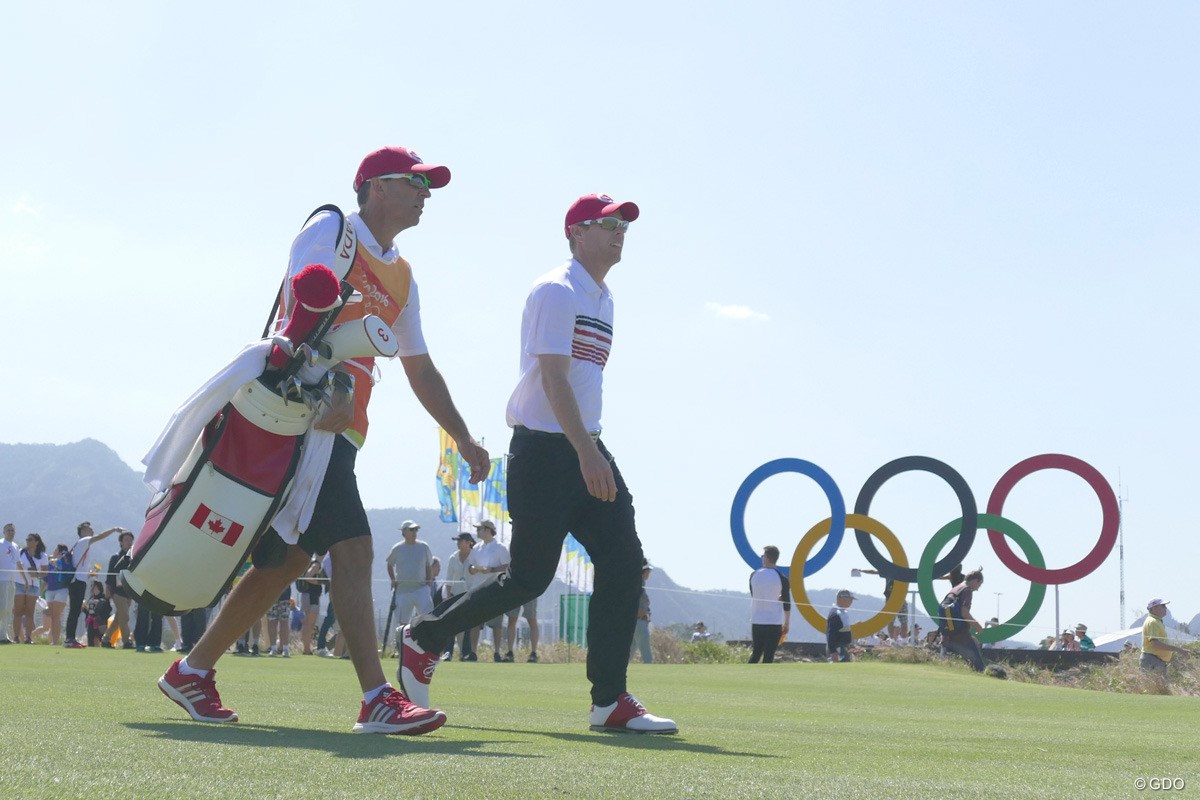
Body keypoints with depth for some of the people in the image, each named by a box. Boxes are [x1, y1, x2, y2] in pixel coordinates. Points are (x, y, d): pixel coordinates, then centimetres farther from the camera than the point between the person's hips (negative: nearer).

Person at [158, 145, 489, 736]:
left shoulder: (400, 277, 23)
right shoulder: (331, 230, -2)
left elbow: (420, 369, 29)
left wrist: (464, 439, 25)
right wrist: (331, 392, -30)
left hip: (341, 423, 9)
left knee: (289, 558, 7)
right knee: (352, 547, -16)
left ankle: (192, 671, 19)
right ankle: (377, 700, -20)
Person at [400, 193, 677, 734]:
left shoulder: (602, 299, 19)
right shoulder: (557, 291, -9)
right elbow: (552, 377, -19)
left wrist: (594, 454, 18)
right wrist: (586, 455, -27)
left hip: (585, 448, 9)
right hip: (546, 448, -9)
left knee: (623, 562, -4)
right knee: (530, 578, -5)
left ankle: (610, 702, -3)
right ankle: (425, 637, 14)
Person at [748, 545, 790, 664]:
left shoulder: (754, 575, 3)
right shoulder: (782, 578, -6)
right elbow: (787, 603, -3)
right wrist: (787, 623, 6)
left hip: (756, 621, 3)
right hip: (775, 622, -3)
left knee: (755, 653, 12)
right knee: (769, 655, -1)